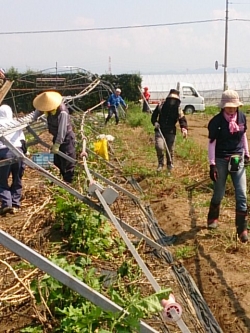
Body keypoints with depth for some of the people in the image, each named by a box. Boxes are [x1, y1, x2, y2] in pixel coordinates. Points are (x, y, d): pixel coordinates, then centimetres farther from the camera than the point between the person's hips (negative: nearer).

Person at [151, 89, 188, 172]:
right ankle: (160, 163, 3)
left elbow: (182, 120, -1)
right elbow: (154, 116, 9)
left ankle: (170, 165, 29)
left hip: (171, 132, 1)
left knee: (170, 150, 7)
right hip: (160, 130, -1)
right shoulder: (161, 106, -2)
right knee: (159, 147, -21)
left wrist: (184, 129, -22)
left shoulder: (178, 110, -1)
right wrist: (155, 122, -12)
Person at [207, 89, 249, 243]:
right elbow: (211, 143, -12)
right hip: (221, 161, -3)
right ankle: (213, 218, 38)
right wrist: (212, 164, -15)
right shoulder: (216, 121, -14)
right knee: (219, 194, 11)